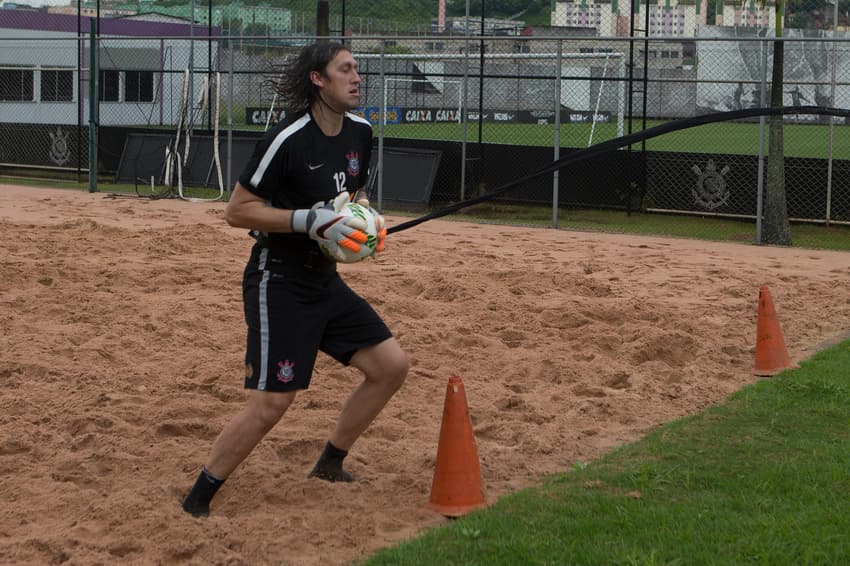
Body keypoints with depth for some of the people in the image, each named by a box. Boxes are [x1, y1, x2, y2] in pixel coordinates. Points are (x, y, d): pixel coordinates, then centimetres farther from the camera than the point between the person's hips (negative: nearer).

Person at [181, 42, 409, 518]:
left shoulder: (360, 132, 5)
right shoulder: (288, 140, -19)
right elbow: (237, 211, -16)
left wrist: (368, 219, 0)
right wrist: (309, 220, -25)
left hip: (325, 281, 8)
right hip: (279, 285, -8)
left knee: (392, 364, 5)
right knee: (270, 404, -11)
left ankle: (330, 464, 21)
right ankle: (198, 501, 4)